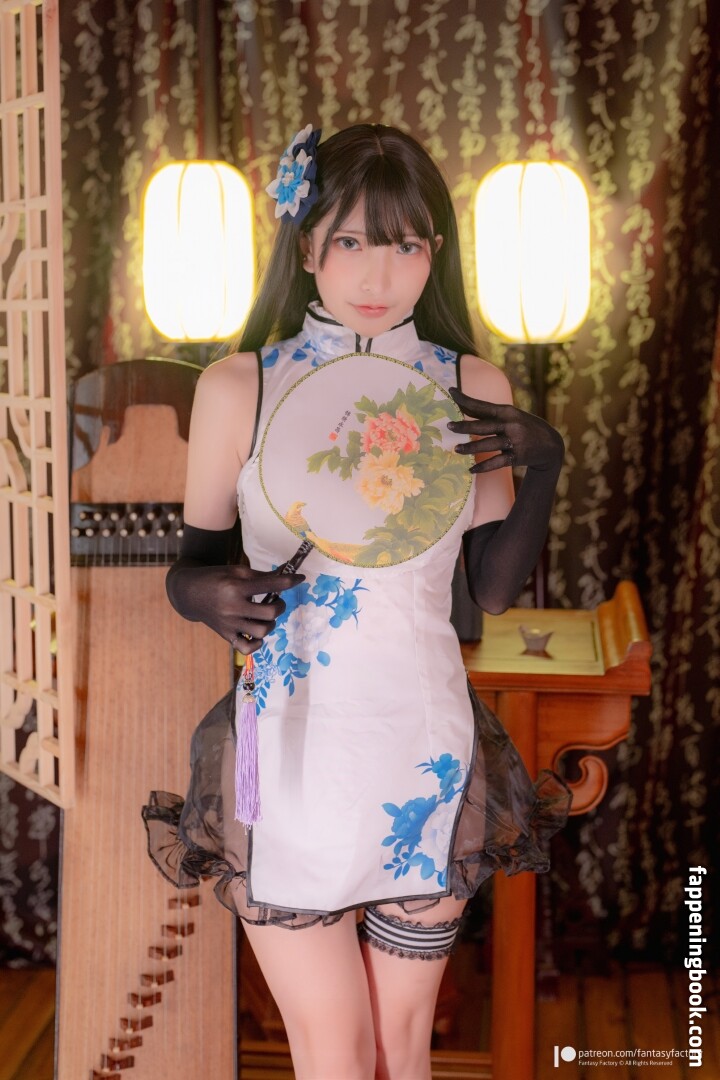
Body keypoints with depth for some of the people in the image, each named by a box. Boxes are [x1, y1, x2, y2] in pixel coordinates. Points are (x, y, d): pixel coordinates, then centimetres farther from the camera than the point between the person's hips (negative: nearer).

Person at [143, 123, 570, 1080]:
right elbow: (196, 559, 3)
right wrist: (202, 589, -19)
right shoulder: (238, 388, -5)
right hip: (290, 752, -2)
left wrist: (543, 466, -11)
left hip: (424, 754, 2)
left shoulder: (472, 389, 1)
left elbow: (494, 586, 4)